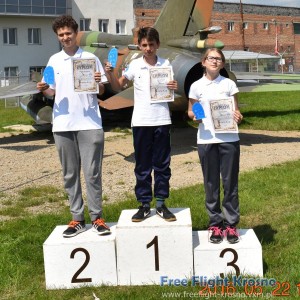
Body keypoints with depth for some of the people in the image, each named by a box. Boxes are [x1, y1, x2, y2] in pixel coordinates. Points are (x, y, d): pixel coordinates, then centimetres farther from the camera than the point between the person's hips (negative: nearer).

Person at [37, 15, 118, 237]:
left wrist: (98, 83, -17)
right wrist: (45, 90, -8)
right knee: (70, 174, 7)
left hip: (90, 123, -3)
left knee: (92, 172, 0)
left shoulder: (91, 58, 3)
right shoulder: (54, 61, 9)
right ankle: (77, 219, 15)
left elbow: (102, 91, 5)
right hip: (63, 124, 3)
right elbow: (53, 92, 13)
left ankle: (97, 217, 10)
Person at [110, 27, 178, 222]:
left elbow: (171, 92, 10)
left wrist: (174, 87, -12)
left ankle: (161, 204, 16)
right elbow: (119, 86, 9)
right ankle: (144, 204, 15)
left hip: (162, 120, 0)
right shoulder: (135, 65, 3)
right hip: (141, 121, 0)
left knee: (162, 164, 6)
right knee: (142, 165, 6)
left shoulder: (166, 64, 4)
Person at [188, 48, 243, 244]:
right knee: (211, 183, 7)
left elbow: (236, 110, 8)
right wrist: (194, 116, -11)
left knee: (230, 182, 4)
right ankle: (215, 224, 19)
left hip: (229, 139, 0)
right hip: (206, 140, 0)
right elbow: (191, 111, 11)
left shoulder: (229, 84, 4)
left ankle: (231, 224, 14)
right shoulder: (196, 86, 3)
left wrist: (238, 117, -14)